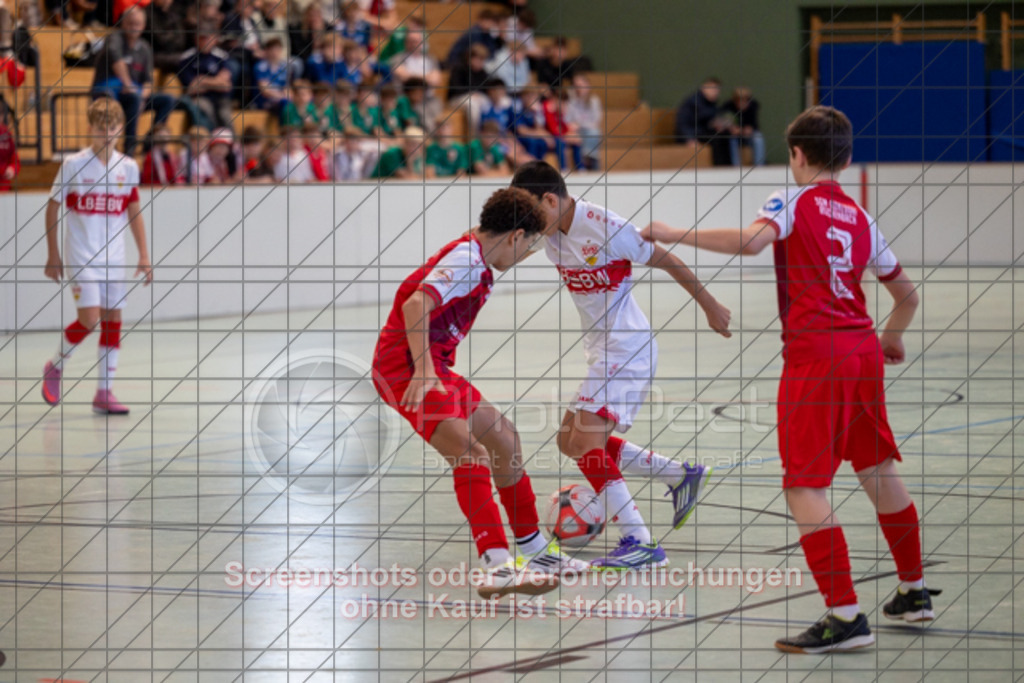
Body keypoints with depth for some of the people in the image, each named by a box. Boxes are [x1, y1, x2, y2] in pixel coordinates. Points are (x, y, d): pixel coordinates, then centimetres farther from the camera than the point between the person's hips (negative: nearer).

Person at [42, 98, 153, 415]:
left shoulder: (128, 167, 5)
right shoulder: (73, 165, -6)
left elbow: (134, 212, 13)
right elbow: (53, 207, 0)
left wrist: (144, 255, 9)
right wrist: (53, 255, -3)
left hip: (114, 258, 4)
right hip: (81, 258, -4)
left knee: (113, 319, 2)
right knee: (90, 318, -15)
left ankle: (104, 392, 9)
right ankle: (55, 367, 10)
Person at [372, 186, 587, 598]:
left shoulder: (473, 261, 16)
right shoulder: (466, 260, -15)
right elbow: (415, 305, -28)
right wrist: (423, 373, -32)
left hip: (430, 368, 11)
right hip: (404, 368, -11)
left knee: (503, 439, 19)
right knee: (471, 453, -26)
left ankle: (535, 551, 33)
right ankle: (497, 569, -37)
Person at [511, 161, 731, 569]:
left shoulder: (604, 227, -19)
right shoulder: (552, 234, 3)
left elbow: (665, 260, -8)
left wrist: (709, 306, 1)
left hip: (626, 347, -10)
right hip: (598, 348, 10)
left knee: (585, 442, -19)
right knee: (571, 441, 12)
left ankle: (640, 543, -19)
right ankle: (682, 476, 20)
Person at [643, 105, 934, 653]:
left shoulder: (794, 201, -3)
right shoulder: (860, 218, 15)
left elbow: (751, 240, -25)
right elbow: (905, 293, 22)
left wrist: (676, 234, -16)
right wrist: (890, 338, 42)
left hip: (815, 354, -7)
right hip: (863, 350, 7)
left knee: (805, 488, -7)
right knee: (878, 472, 21)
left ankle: (845, 617, -14)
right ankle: (913, 593, 32)